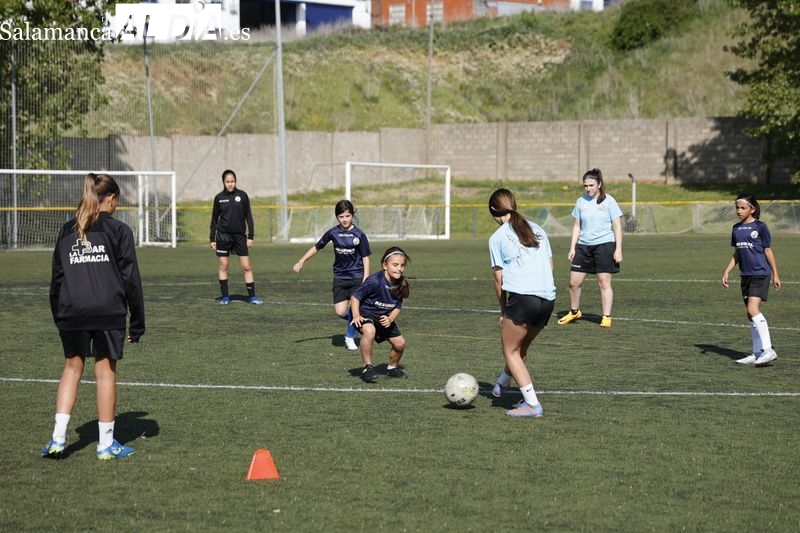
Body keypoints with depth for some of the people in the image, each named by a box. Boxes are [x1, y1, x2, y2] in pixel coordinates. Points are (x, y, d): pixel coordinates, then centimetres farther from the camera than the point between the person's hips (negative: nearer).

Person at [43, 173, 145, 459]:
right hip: (108, 313, -3)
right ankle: (106, 443, 9)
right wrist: (137, 323, 2)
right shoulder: (118, 230, -2)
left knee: (72, 368, 14)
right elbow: (130, 278, -3)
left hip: (71, 314, 4)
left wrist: (58, 317, 18)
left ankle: (58, 438, 4)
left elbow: (56, 278, 12)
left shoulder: (67, 231, 11)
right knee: (105, 372, 4)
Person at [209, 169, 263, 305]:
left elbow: (248, 216, 4)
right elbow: (214, 219, 9)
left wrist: (250, 236, -1)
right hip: (223, 236, 0)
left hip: (239, 235, 0)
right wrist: (212, 238, 5)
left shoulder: (242, 195, 1)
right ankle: (225, 296, 10)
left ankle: (252, 296, 3)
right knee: (223, 266, 2)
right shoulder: (219, 198, 3)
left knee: (246, 267, -3)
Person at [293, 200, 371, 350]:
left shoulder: (359, 234, -7)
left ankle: (350, 337, 13)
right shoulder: (333, 233, -1)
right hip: (340, 277, 2)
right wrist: (301, 262, 7)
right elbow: (316, 247, 11)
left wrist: (366, 280, -10)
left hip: (357, 277, -2)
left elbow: (365, 257, -3)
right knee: (340, 311, -7)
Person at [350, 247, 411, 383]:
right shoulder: (375, 281, -30)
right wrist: (356, 317, -31)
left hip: (384, 317, 7)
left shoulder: (401, 285, -10)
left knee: (400, 343, 5)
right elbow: (355, 297, -21)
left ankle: (392, 367, 36)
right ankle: (367, 367, -23)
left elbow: (397, 307, 1)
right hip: (365, 313, -7)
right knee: (369, 331, -38)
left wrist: (390, 319, -18)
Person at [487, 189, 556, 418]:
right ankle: (502, 384, 40)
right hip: (548, 298, 6)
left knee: (511, 351, 6)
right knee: (520, 349, 22)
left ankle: (533, 405, -2)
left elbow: (499, 279, 5)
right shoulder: (537, 229, 19)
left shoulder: (497, 238, 5)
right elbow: (550, 264, 19)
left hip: (522, 296, -6)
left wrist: (503, 310, 13)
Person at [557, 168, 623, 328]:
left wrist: (618, 249, -9)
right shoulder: (581, 202, 8)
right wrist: (572, 248, 7)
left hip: (605, 244, -4)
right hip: (583, 246, 4)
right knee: (574, 282, 3)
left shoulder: (609, 201, -3)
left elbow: (617, 226, -3)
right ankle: (574, 312, 23)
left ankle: (606, 317, 1)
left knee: (604, 282, -6)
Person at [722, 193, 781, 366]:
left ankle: (768, 350, -20)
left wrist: (775, 274, -1)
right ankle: (757, 353, 14)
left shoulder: (760, 227, -6)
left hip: (760, 274, -7)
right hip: (746, 275, 7)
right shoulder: (736, 229, 12)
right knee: (751, 313, 8)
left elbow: (768, 251, -2)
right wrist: (726, 272, 12)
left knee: (753, 309, -20)